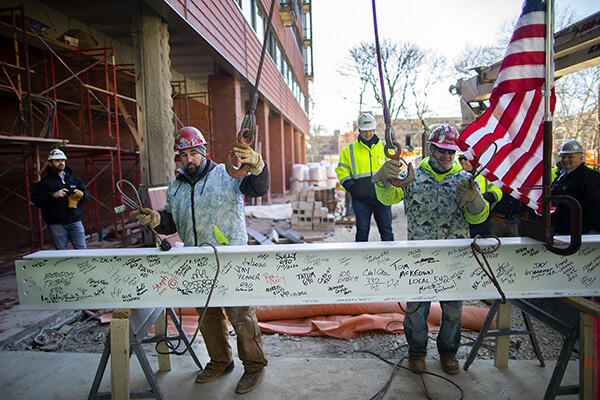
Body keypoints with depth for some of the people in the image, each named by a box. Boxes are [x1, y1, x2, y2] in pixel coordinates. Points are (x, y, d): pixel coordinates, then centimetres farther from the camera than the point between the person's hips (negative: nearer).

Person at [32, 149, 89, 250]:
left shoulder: (75, 179, 14)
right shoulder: (45, 182, 3)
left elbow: (86, 196, 16)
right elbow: (36, 200, -6)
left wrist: (81, 195, -7)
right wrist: (53, 195, -20)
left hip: (75, 221, 3)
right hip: (56, 224, -3)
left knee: (82, 249, 2)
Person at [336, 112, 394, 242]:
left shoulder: (385, 148, 10)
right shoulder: (349, 151, 6)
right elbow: (342, 172, 5)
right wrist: (353, 189, -7)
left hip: (382, 198, 1)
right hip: (361, 200, -1)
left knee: (386, 231, 5)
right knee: (362, 231, 5)